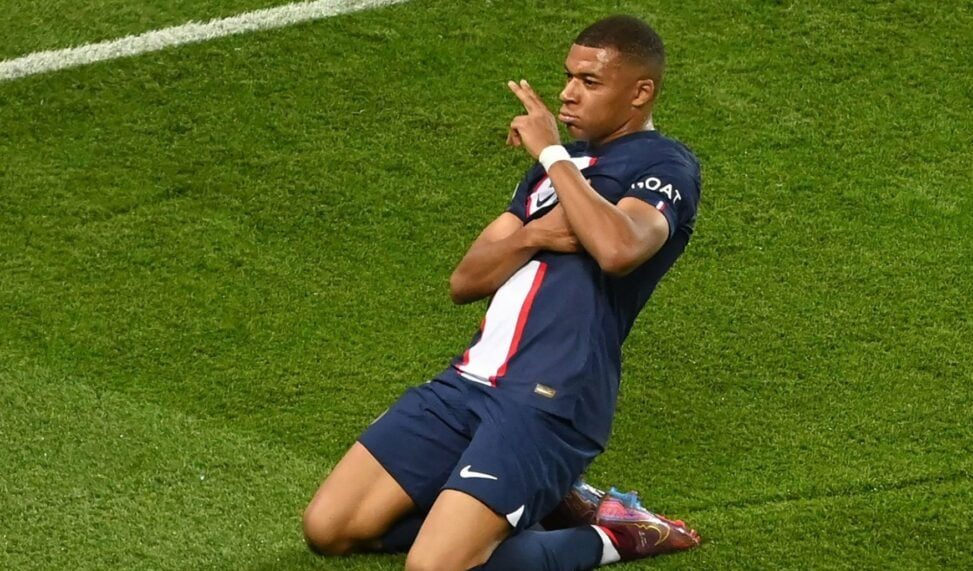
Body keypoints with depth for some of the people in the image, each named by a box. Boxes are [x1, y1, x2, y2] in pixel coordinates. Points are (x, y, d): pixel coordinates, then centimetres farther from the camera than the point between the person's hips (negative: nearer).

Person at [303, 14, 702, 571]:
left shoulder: (666, 167, -2)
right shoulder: (562, 164, 22)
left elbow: (618, 248, -27)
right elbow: (464, 282, 16)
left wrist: (551, 151, -14)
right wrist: (532, 237, -4)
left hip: (551, 400, -9)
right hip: (471, 379, 9)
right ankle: (537, 501, 10)